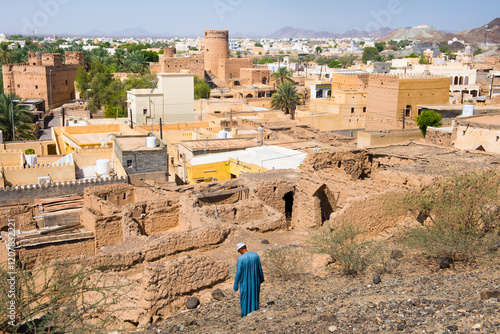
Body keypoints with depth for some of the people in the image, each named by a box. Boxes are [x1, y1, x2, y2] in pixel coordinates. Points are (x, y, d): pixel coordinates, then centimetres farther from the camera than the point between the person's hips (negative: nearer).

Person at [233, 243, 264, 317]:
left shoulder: (241, 259, -20)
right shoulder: (255, 255, -8)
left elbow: (238, 273, -17)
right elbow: (259, 268, 0)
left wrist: (236, 285, -7)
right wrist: (261, 279, 15)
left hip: (245, 281, -4)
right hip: (255, 280, 4)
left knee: (245, 298, 13)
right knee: (254, 296, 20)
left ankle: (245, 314, 23)